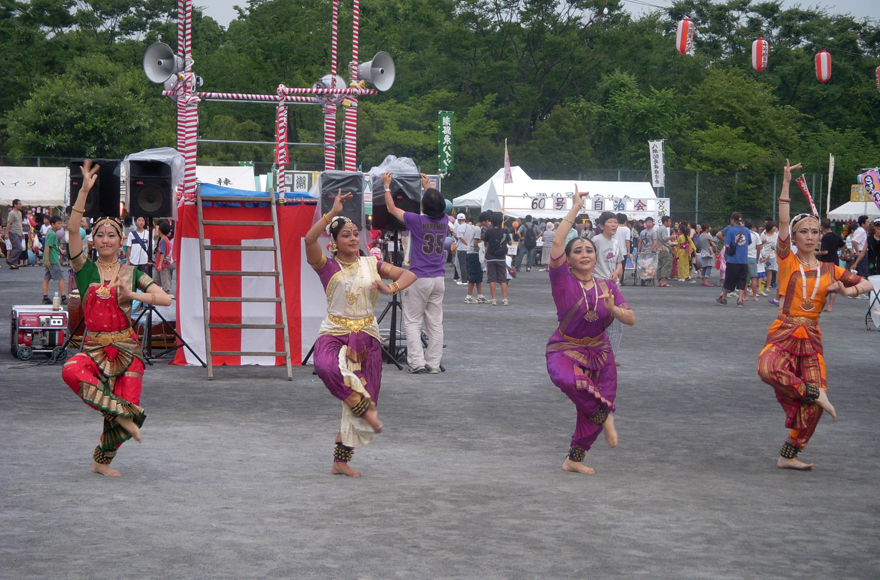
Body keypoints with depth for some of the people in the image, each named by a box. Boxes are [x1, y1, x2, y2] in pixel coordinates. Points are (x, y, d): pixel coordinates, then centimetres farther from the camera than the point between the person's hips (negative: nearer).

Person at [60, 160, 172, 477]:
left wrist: (132, 295, -15)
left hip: (127, 349, 1)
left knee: (125, 404, -5)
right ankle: (122, 415, -23)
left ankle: (102, 460, 22)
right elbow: (72, 229, -10)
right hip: (94, 348, -1)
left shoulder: (132, 273, 7)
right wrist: (85, 191, -18)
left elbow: (166, 299, -1)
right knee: (72, 371, -35)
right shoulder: (85, 269, 3)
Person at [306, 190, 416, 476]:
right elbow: (310, 239, -19)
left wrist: (391, 288, -12)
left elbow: (409, 274, 8)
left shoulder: (372, 265, 10)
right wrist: (333, 213, -22)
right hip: (334, 334, -4)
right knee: (327, 366, -40)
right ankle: (366, 408, -25)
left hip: (367, 338, 4)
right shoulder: (327, 266, -1)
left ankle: (341, 461, 12)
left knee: (359, 399, 1)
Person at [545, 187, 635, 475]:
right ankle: (605, 416, -15)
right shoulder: (563, 281, -9)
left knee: (590, 413, 3)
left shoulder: (607, 287, 2)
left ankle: (574, 459, 26)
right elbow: (557, 243, -23)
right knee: (571, 381, -39)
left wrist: (613, 309, -23)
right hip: (565, 351, -4)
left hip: (599, 353, 4)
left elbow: (631, 320, -2)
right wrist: (575, 208, -19)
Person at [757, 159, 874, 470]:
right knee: (767, 369, -37)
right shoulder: (787, 262, 2)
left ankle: (788, 456, 12)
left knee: (812, 405, -4)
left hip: (811, 338, 3)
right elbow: (783, 223, -9)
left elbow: (867, 284, 15)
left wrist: (849, 290, -8)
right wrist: (786, 183, -16)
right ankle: (814, 393, -18)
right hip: (782, 334, -3)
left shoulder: (829, 270, 10)